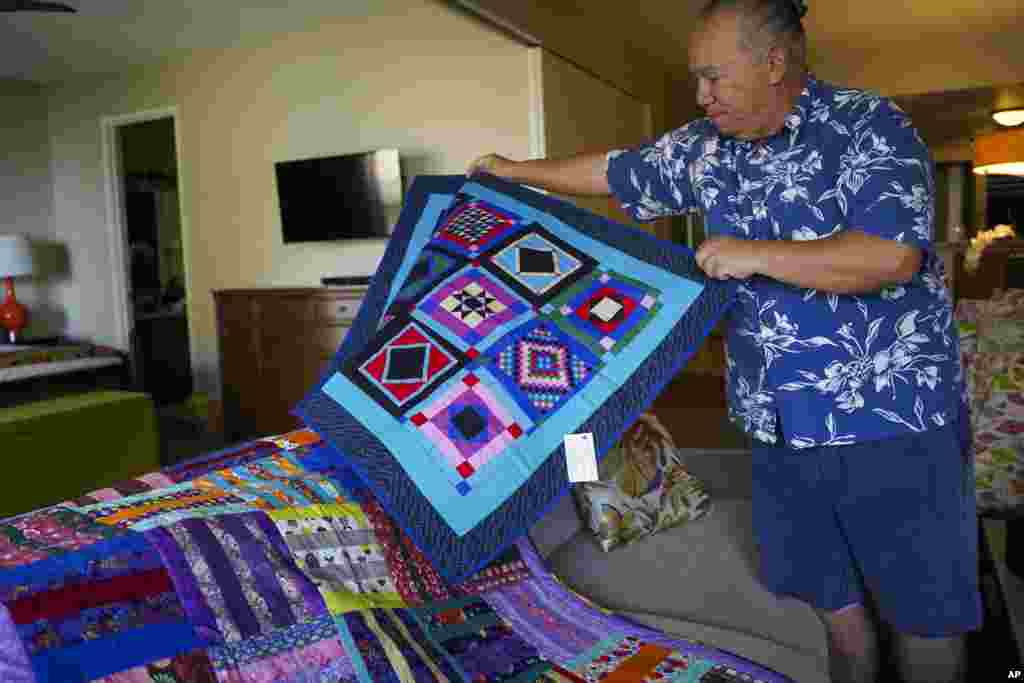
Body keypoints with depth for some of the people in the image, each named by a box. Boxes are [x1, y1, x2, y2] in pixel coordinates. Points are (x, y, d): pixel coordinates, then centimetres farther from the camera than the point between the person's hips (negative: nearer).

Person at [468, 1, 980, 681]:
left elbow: (893, 256, -24)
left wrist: (755, 254, -20)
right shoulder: (706, 148, 6)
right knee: (832, 598, 17)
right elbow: (614, 172, 18)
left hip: (892, 420, -5)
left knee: (920, 611, 10)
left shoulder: (869, 126, -11)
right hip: (781, 426, 5)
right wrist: (518, 171, 25)